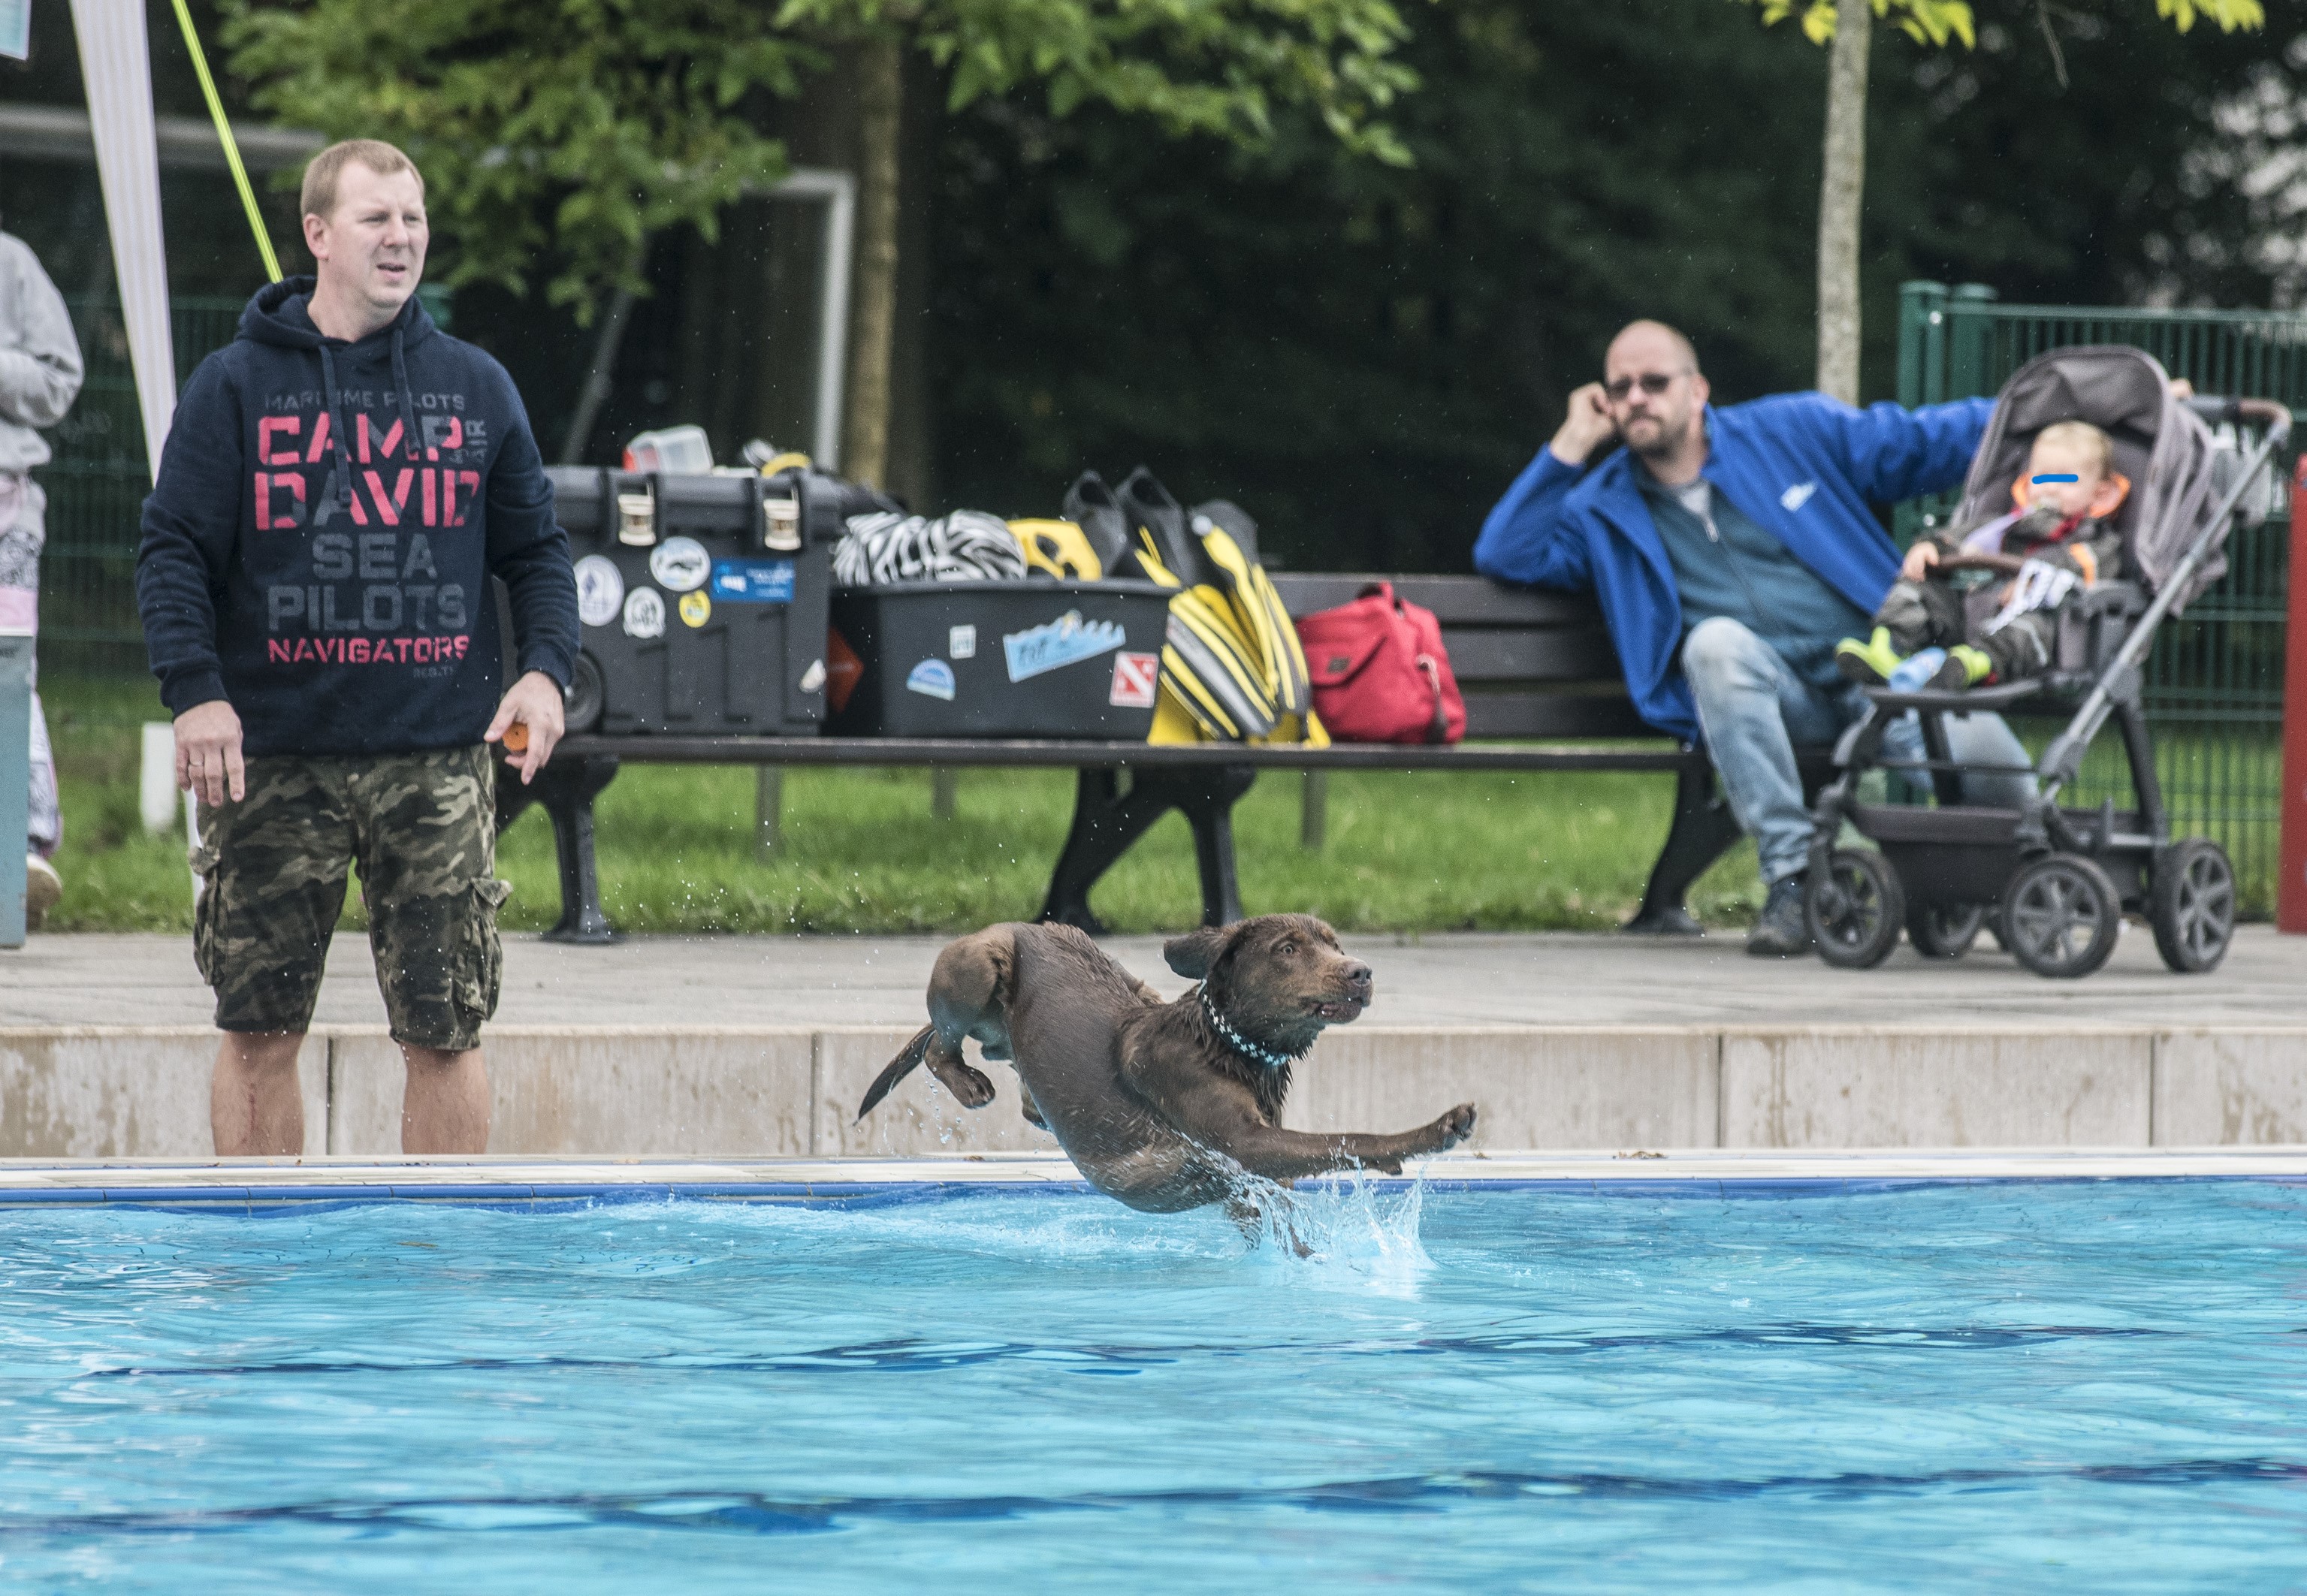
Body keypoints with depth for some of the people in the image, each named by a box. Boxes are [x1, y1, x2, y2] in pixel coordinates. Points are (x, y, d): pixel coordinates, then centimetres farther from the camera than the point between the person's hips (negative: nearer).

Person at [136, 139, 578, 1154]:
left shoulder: (476, 389, 10)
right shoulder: (235, 386, 3)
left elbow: (535, 548, 14)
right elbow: (173, 551, -1)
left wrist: (544, 669, -2)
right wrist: (194, 689, -14)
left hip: (438, 759, 1)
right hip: (272, 760, -1)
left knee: (446, 1031, 0)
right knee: (258, 1030, 3)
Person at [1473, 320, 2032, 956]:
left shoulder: (1791, 431, 12)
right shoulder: (1605, 508, 16)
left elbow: (1919, 442, 16)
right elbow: (1505, 556, 5)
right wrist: (1570, 447, 3)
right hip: (1760, 693, 0)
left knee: (1976, 748, -30)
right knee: (1716, 641, -36)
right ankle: (1791, 878, -33)